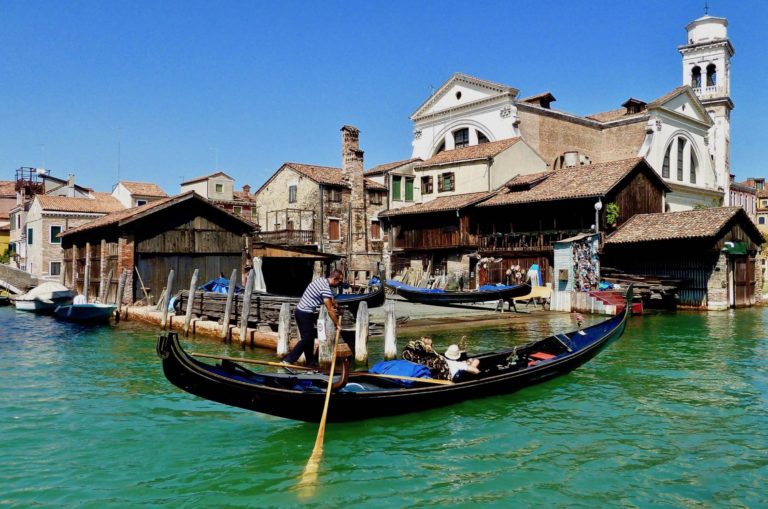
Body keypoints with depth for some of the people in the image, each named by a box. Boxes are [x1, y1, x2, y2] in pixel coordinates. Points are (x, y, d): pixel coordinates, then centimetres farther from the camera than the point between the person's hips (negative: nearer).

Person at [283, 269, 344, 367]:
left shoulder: (321, 280, 9)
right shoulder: (326, 289, -19)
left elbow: (330, 298, 26)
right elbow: (330, 310, -17)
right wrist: (337, 324, -9)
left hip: (300, 311, 10)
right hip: (305, 314, -10)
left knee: (309, 337, 15)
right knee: (306, 339, -6)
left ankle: (311, 362, 22)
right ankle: (288, 360, -10)